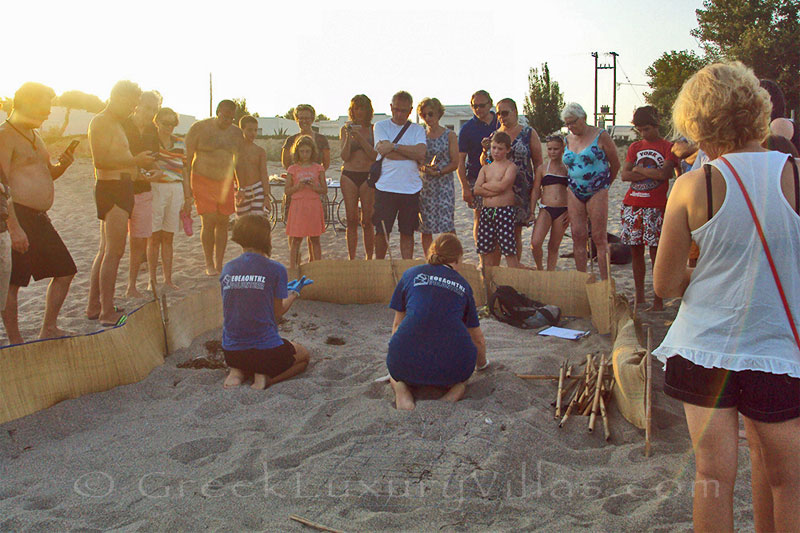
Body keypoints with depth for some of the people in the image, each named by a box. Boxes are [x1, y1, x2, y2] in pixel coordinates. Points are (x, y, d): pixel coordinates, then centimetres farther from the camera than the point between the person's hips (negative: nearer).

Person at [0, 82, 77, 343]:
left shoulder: (33, 135, 19)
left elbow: (46, 174, 30)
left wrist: (62, 165, 6)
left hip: (39, 218, 10)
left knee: (65, 270, 12)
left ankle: (48, 330, 24)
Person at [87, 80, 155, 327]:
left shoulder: (115, 123, 21)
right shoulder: (101, 121, -10)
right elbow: (101, 160, -21)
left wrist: (139, 167, 18)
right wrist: (135, 161, -22)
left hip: (120, 189, 11)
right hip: (110, 189, -11)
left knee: (106, 251, 14)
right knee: (114, 252, -10)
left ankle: (94, 307, 22)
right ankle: (108, 313, -8)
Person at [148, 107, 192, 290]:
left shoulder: (180, 144, 14)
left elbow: (184, 172, 17)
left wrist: (188, 198, 16)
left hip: (176, 191, 3)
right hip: (155, 190, -3)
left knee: (168, 237, 7)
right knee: (154, 237, -2)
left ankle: (168, 279, 11)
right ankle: (152, 280, 5)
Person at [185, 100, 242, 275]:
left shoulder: (236, 133, 6)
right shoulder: (199, 128, -6)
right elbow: (188, 158, -4)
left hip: (226, 183, 4)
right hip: (203, 182, -4)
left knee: (223, 223, 3)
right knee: (208, 223, -9)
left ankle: (219, 264, 13)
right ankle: (209, 264, 7)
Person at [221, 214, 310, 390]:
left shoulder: (227, 268, 2)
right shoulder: (275, 269, -12)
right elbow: (277, 312, -4)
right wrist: (295, 293, 15)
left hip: (231, 353, 5)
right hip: (266, 351, -5)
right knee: (303, 355, 26)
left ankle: (237, 372, 5)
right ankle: (266, 378, -3)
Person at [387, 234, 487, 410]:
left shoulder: (411, 274, 15)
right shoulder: (463, 285, 18)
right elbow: (478, 338, 28)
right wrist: (482, 363, 50)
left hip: (409, 360, 0)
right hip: (453, 362, 1)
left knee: (397, 373, 35)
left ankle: (401, 389, 0)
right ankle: (455, 388, 2)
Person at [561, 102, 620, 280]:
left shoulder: (600, 136, -4)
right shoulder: (568, 139, 11)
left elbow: (615, 163, 4)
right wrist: (574, 184, 16)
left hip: (597, 192, -5)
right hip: (574, 192, 5)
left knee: (599, 237, -6)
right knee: (578, 235, 2)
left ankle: (605, 280, -2)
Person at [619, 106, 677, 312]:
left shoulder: (668, 147, 1)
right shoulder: (635, 147, 14)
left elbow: (663, 173, -15)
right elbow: (624, 175, 1)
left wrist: (638, 169, -4)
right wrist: (651, 174, -9)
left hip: (655, 206, -4)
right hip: (632, 205, 5)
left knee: (655, 251, -5)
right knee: (636, 250, 7)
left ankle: (658, 300, 1)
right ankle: (639, 297, 16)